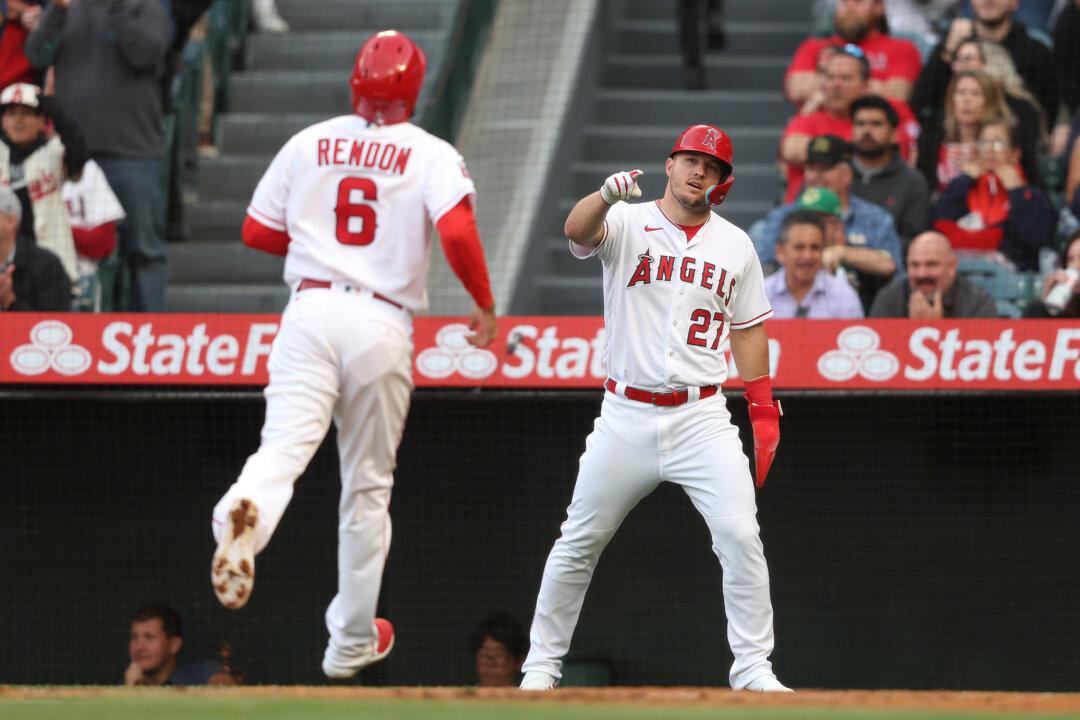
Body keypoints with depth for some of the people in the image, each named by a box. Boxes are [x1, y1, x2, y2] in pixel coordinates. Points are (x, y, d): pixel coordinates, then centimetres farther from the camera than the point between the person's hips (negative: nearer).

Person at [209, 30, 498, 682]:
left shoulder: (309, 144, 10)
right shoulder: (431, 155, 2)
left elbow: (257, 232, 13)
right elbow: (458, 232, -15)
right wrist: (485, 305, 0)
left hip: (312, 307, 1)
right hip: (384, 324, 0)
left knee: (285, 445, -15)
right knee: (368, 483, 12)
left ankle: (245, 515, -52)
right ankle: (351, 642, 20)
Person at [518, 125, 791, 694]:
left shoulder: (735, 246, 8)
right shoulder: (626, 225, -3)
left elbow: (747, 327, 15)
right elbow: (577, 231, -25)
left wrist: (764, 410, 8)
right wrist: (607, 196, -47)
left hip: (701, 417, 2)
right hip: (626, 416, -2)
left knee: (741, 536, -11)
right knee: (578, 544, 5)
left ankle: (753, 668, -3)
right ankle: (541, 664, 17)